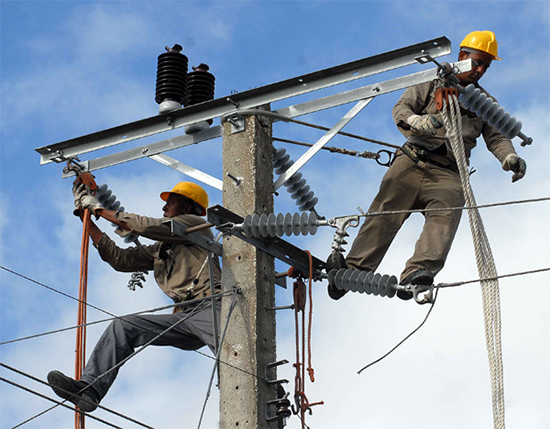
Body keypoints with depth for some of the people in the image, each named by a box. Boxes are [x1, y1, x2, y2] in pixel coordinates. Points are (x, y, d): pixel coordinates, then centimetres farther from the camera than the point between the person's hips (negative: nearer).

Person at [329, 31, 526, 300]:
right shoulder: (432, 83, 16)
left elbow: (495, 137, 16)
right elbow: (401, 109, 6)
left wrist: (510, 157, -7)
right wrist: (418, 122, -17)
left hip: (449, 175, 1)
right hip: (413, 161, -1)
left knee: (445, 217, -28)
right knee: (386, 211, -18)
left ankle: (418, 273, -48)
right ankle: (353, 269, -22)